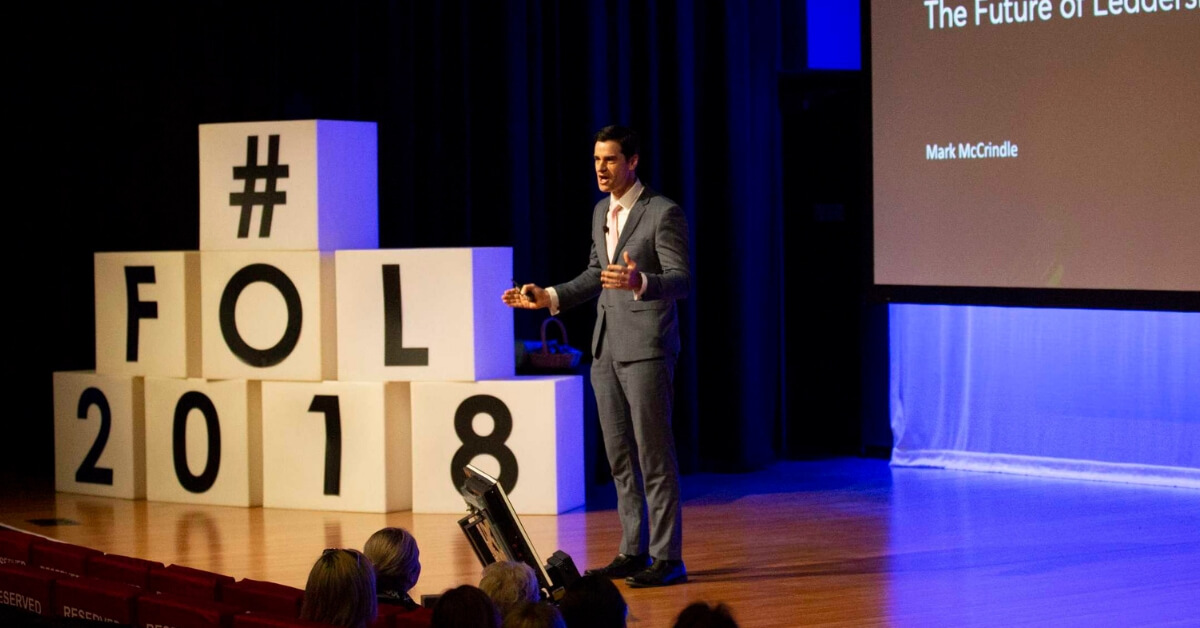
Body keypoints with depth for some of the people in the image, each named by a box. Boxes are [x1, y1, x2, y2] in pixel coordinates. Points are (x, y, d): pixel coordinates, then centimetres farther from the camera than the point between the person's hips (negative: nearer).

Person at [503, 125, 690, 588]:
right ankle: (633, 551, 18)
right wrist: (549, 298, 13)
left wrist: (639, 282, -34)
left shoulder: (663, 213, -11)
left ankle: (667, 558, -3)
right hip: (607, 348, 8)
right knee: (620, 457, 11)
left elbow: (681, 280, -16)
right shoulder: (601, 212, 14)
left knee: (654, 455, -7)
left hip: (647, 347, -8)